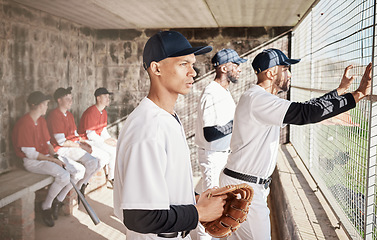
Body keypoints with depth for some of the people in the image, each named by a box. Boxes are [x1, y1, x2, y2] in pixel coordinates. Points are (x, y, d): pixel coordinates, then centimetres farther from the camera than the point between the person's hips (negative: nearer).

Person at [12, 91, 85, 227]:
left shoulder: (42, 120, 12)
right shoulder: (23, 124, -17)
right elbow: (30, 154, -19)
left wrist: (55, 156, -2)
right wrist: (53, 160, -16)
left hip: (47, 156, 9)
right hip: (32, 162, -9)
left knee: (80, 170, -5)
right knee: (64, 176, -31)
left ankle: (58, 201, 6)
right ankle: (46, 207, -7)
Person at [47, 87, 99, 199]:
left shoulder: (69, 115, 17)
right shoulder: (54, 116, -13)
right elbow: (61, 142, -17)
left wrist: (85, 143, -1)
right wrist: (81, 146, -14)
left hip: (75, 145, 9)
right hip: (62, 149, -9)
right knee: (92, 161, -24)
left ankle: (82, 184, 7)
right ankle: (78, 187, 0)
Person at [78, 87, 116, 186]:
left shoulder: (104, 112, 8)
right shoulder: (90, 112, -22)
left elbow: (103, 130, 12)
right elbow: (90, 134, -23)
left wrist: (110, 139, -5)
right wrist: (105, 141, -19)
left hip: (97, 140, 9)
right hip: (86, 142, -9)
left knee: (114, 150, -4)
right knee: (105, 156, -22)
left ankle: (111, 177, 8)